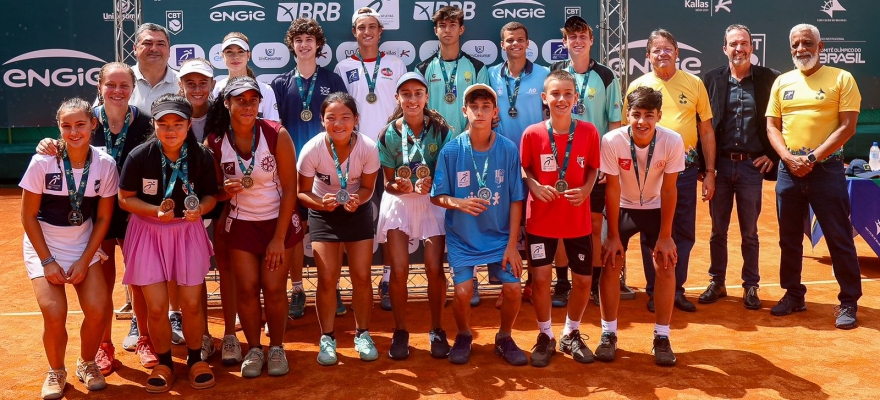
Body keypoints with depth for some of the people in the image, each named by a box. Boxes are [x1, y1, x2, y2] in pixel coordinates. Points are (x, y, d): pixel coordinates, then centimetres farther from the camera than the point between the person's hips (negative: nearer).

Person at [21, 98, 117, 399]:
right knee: (54, 313, -17)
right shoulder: (42, 162, -17)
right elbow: (29, 216, -9)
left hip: (84, 247, 2)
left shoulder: (105, 164, -11)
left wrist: (84, 260, -7)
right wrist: (47, 261, -11)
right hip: (44, 246, -2)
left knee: (98, 310, -13)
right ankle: (56, 372, 11)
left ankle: (86, 364, 17)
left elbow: (103, 218, -3)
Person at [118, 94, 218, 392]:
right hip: (148, 233, -1)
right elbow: (125, 199, -7)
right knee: (156, 306, -2)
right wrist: (156, 211, -23)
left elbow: (210, 196, 0)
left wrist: (200, 209, -22)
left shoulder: (202, 156, -13)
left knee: (192, 303, 2)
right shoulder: (139, 156, -16)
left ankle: (195, 359, 27)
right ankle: (164, 364, 23)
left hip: (188, 232, 1)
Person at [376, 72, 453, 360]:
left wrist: (432, 183, -24)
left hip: (432, 202, 0)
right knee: (399, 270, -6)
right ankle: (400, 332, 12)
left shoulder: (440, 129, -7)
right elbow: (388, 182, -1)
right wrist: (399, 186, -23)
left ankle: (437, 330, 15)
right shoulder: (389, 134, -4)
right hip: (398, 202, 1)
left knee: (435, 269, -6)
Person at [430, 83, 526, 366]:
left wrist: (512, 245, -6)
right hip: (462, 237, -1)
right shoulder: (451, 150, -10)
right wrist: (459, 203, -25)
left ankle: (504, 338, 20)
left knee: (513, 288, -10)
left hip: (500, 236, 1)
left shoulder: (508, 150, -8)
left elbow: (516, 200, -3)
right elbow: (437, 197, -3)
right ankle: (463, 335, 18)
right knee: (463, 291, -14)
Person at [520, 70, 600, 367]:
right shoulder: (532, 134, -9)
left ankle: (571, 335, 30)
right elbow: (523, 170, 3)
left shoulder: (589, 132, -6)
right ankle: (545, 336, 21)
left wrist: (586, 189, -14)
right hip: (541, 220, -1)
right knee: (540, 278, -2)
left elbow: (593, 168, 5)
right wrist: (535, 185, -16)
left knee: (584, 280, 7)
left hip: (578, 219, 2)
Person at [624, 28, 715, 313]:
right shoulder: (637, 86, 3)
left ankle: (676, 289, 21)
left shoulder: (694, 84, 4)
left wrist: (709, 172, 4)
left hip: (685, 169, 1)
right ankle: (654, 292, 17)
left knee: (684, 233, 7)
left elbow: (706, 130, 7)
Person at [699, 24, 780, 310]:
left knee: (750, 232, 8)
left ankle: (751, 287, 18)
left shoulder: (768, 79, -1)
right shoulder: (712, 79, 2)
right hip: (720, 164, 1)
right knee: (718, 230, 10)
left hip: (752, 165, -1)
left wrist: (773, 155, -1)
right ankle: (717, 283, 21)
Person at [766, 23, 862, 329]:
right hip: (789, 170, 4)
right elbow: (772, 126, 9)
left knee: (839, 238, -1)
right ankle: (794, 295, 23)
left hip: (826, 168, -4)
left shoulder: (841, 79, -2)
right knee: (789, 238, 11)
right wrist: (789, 158, -7)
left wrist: (813, 158, -14)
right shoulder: (782, 82, 10)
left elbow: (847, 127, -8)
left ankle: (849, 302, 9)